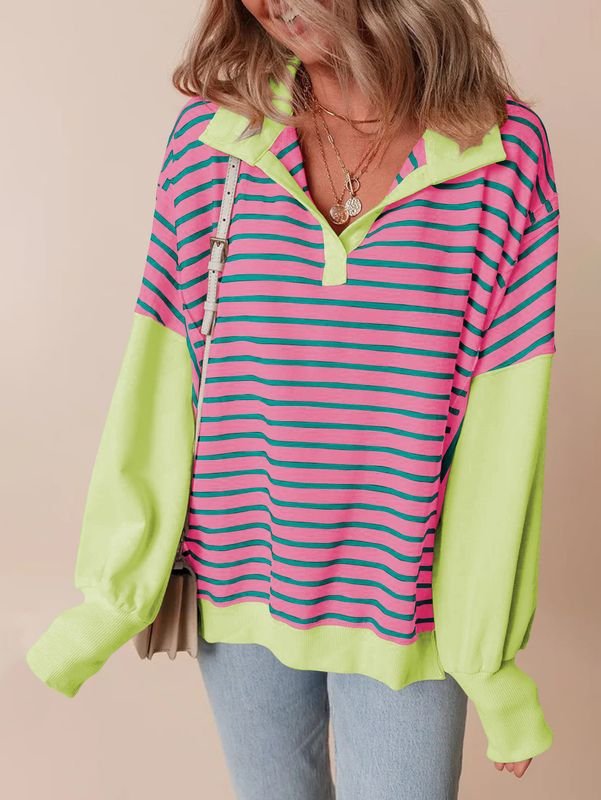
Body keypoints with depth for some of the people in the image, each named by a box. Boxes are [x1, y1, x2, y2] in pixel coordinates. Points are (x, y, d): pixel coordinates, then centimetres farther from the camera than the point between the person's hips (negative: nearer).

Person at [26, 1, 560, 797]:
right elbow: (156, 382, -6)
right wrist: (110, 599, -6)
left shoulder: (503, 149, -9)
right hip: (239, 579, 2)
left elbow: (504, 427, -9)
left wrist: (493, 656, -7)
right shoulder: (212, 134, -5)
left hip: (403, 605, -1)